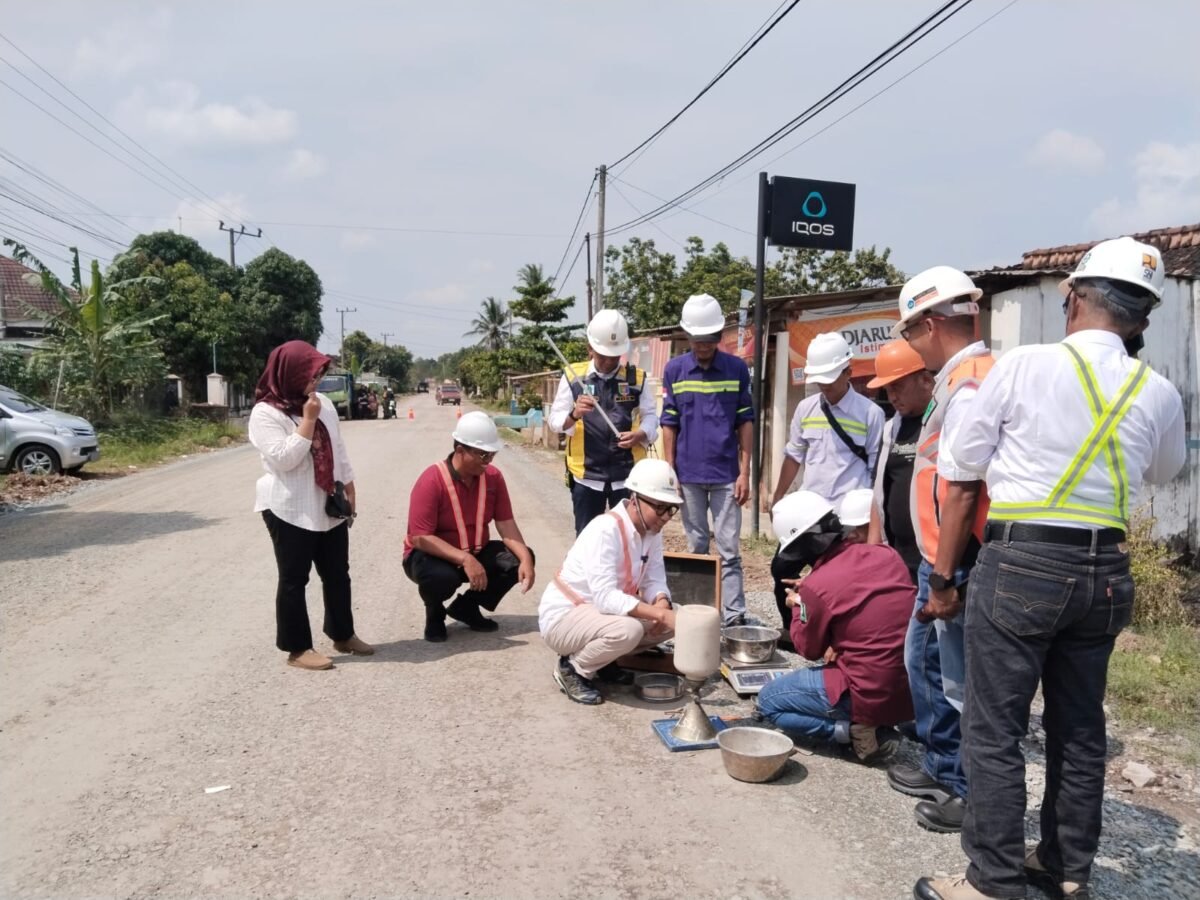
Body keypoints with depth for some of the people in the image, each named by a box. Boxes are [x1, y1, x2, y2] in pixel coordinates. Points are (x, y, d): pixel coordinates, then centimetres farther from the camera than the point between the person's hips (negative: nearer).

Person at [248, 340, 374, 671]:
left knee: (337, 574, 15)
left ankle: (343, 635, 30)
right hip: (290, 512, -7)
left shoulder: (323, 403, 9)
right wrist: (308, 420, -20)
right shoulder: (265, 413, -12)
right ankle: (297, 648, 12)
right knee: (294, 579, 3)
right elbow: (284, 459, -23)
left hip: (329, 508, 7)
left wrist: (349, 494, 14)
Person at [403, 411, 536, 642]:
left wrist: (525, 559, -28)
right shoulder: (432, 481, -25)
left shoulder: (493, 477, -8)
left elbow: (506, 524, -10)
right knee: (442, 576, -39)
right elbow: (420, 538, -29)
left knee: (517, 560, -16)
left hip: (476, 553, 6)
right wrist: (465, 560, -39)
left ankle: (466, 607, 8)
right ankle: (434, 613, 1)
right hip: (432, 554, -6)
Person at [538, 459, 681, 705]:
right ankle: (572, 668, -6)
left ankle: (602, 661, 11)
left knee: (674, 618, -4)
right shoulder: (605, 529, -28)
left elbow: (654, 580, -2)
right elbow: (605, 597, -35)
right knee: (628, 630, -35)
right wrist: (659, 613, -37)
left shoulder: (652, 530, -3)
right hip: (563, 617, -9)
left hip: (601, 611, 9)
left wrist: (662, 605, -24)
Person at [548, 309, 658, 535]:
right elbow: (554, 421, -2)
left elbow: (650, 416, 7)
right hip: (586, 475, 0)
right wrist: (574, 415, -24)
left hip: (628, 474, 1)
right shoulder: (573, 377, -1)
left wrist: (641, 434, -15)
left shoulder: (636, 378, 2)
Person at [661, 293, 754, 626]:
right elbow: (669, 424, 4)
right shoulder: (674, 370, 2)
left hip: (726, 474, -1)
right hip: (688, 474, 1)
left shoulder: (737, 369, 0)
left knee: (729, 549, 0)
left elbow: (745, 423, 2)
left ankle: (734, 616, 3)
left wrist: (745, 472, -3)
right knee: (696, 547, 11)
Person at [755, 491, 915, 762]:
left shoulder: (816, 587, -17)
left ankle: (853, 731, -1)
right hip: (914, 693, 6)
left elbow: (809, 649, 0)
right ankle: (874, 727, 12)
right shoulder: (887, 554, 0)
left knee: (768, 702, 12)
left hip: (871, 697, -6)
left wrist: (799, 605, 14)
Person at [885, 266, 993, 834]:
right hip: (939, 559, 10)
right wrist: (936, 571, 14)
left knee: (961, 680, 5)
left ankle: (972, 793, 23)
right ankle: (942, 769, 38)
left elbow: (961, 490, -25)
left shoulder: (967, 387, -20)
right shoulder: (963, 379, 10)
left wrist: (945, 579, -23)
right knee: (925, 660, 22)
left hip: (956, 563, -10)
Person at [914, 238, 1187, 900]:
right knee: (1080, 727, 17)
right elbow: (1165, 471, 21)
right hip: (1104, 570, 5)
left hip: (1021, 563, -5)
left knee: (995, 730, 3)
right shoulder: (1158, 394, 2)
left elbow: (966, 455, -2)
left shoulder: (1024, 365, -11)